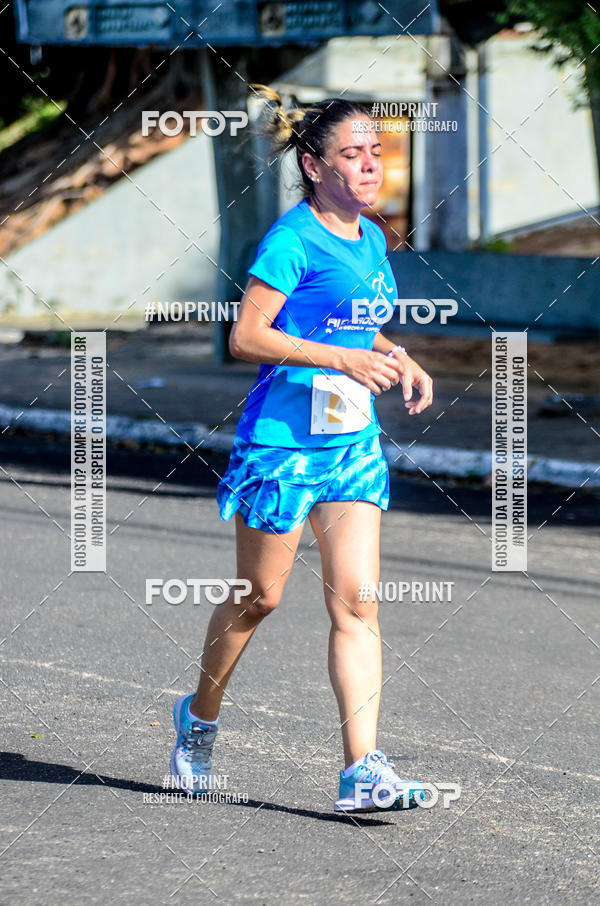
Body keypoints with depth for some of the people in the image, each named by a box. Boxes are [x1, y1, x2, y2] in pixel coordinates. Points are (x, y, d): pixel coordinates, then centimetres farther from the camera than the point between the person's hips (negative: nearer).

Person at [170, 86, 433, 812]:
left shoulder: (370, 239, 11)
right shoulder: (292, 240, -13)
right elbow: (246, 338, -18)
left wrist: (399, 362, 7)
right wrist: (342, 358, -24)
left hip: (354, 442, 7)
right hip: (282, 441, -6)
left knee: (357, 602, -4)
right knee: (258, 597, 7)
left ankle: (361, 771, -9)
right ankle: (200, 716, 33)